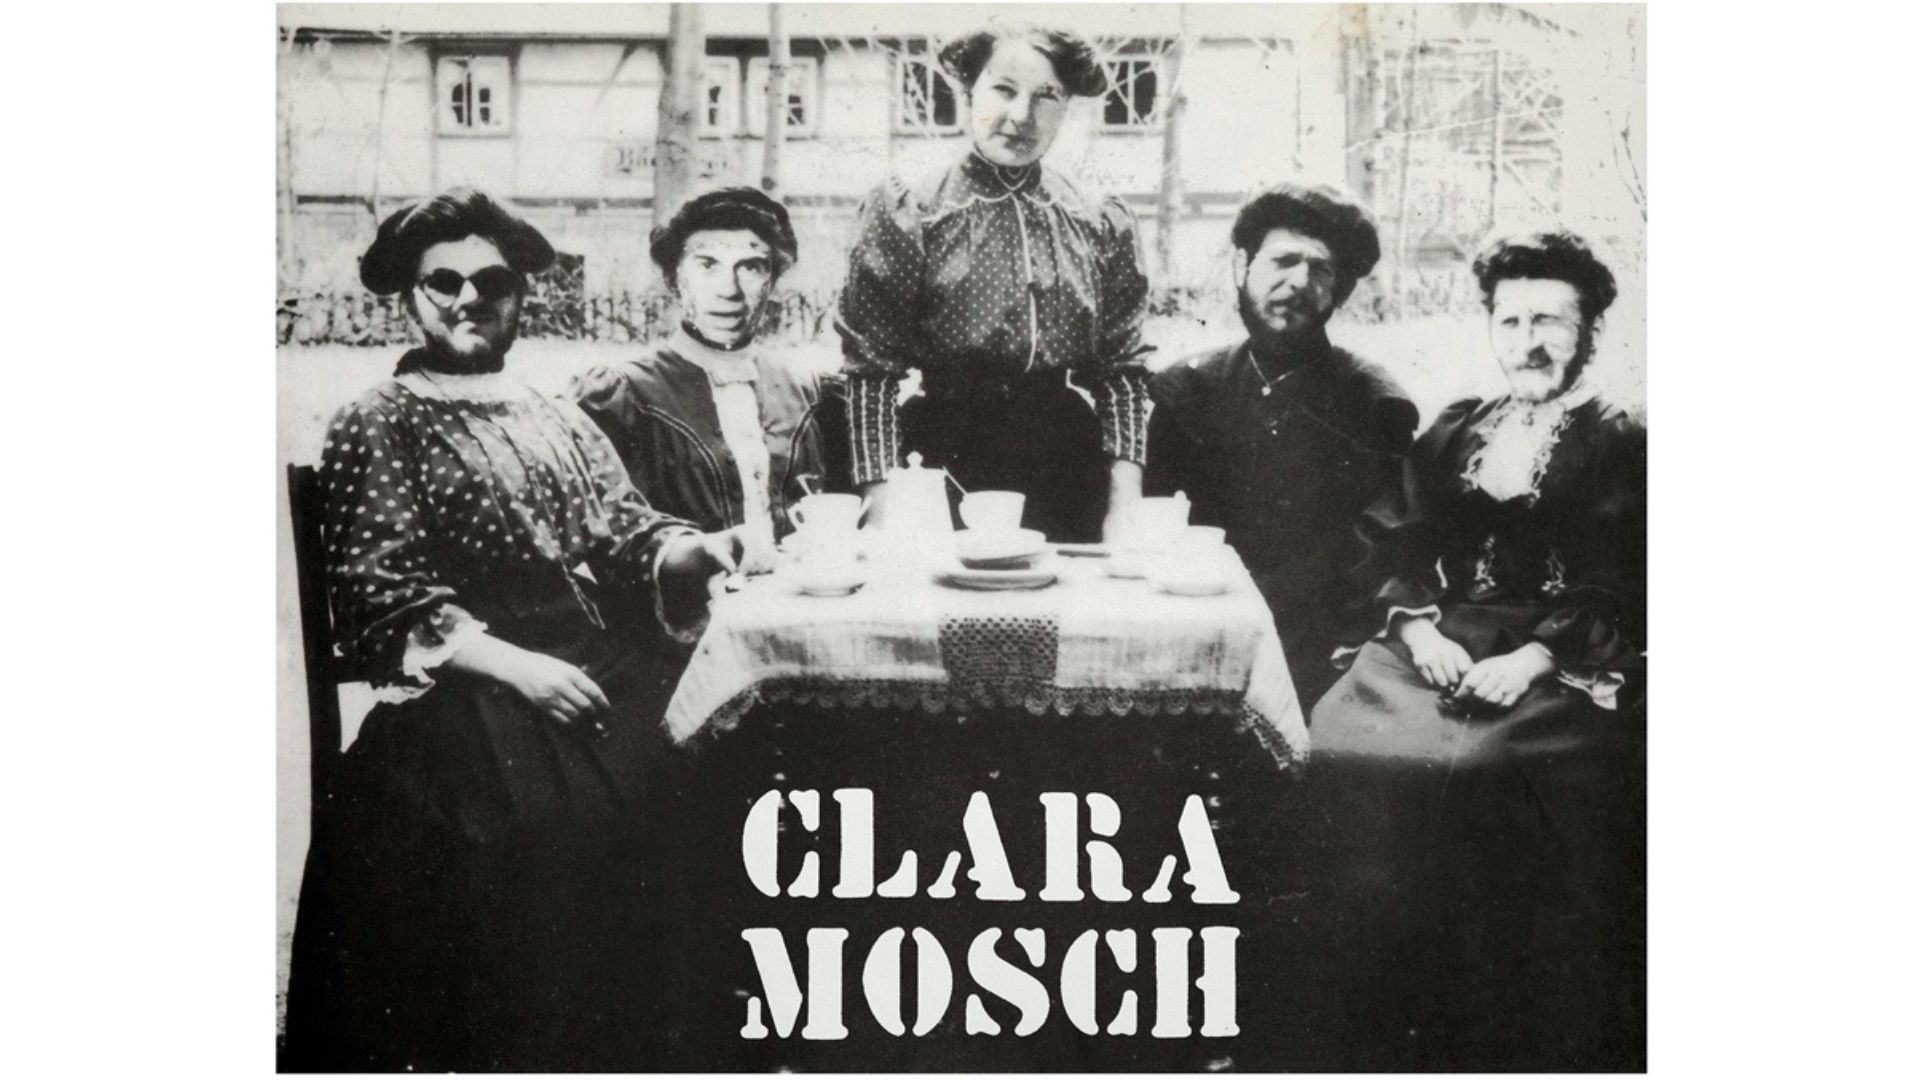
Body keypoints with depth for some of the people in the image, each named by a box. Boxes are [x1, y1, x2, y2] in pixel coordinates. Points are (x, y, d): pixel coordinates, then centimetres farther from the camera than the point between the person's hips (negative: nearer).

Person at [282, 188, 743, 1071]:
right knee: (555, 811, -31)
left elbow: (624, 531, 16)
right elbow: (380, 598, -3)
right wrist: (514, 666, -16)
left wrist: (693, 549, -8)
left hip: (605, 669, 5)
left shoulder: (559, 422, 24)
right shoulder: (377, 428, 7)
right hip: (472, 693, -5)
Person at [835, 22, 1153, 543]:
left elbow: (1123, 372, 7)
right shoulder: (906, 214, -2)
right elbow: (872, 369, -4)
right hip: (946, 460, -3)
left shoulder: (1102, 226, 7)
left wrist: (1124, 514, -3)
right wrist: (885, 515, -11)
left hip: (1069, 473, 3)